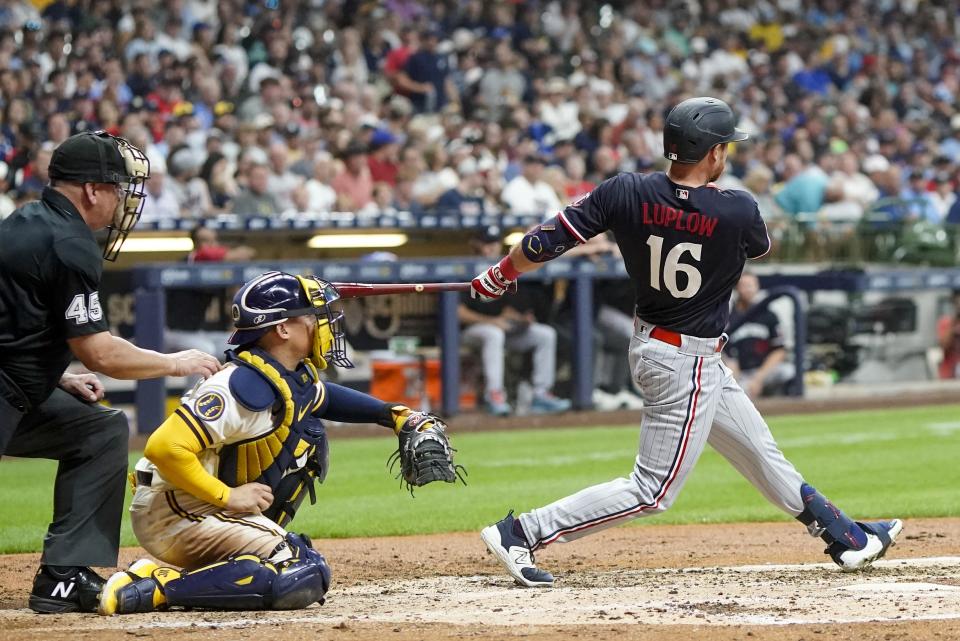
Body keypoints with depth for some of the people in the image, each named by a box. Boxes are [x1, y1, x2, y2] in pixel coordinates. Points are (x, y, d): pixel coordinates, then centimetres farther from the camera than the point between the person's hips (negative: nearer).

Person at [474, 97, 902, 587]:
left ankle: (845, 538, 34)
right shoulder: (738, 213, -21)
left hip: (651, 343, 8)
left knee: (762, 454, 20)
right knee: (652, 491, -1)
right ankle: (520, 534, -6)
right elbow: (760, 246, 4)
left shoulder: (625, 193, -13)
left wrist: (498, 279, 6)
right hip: (688, 366, -8)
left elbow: (544, 243, -11)